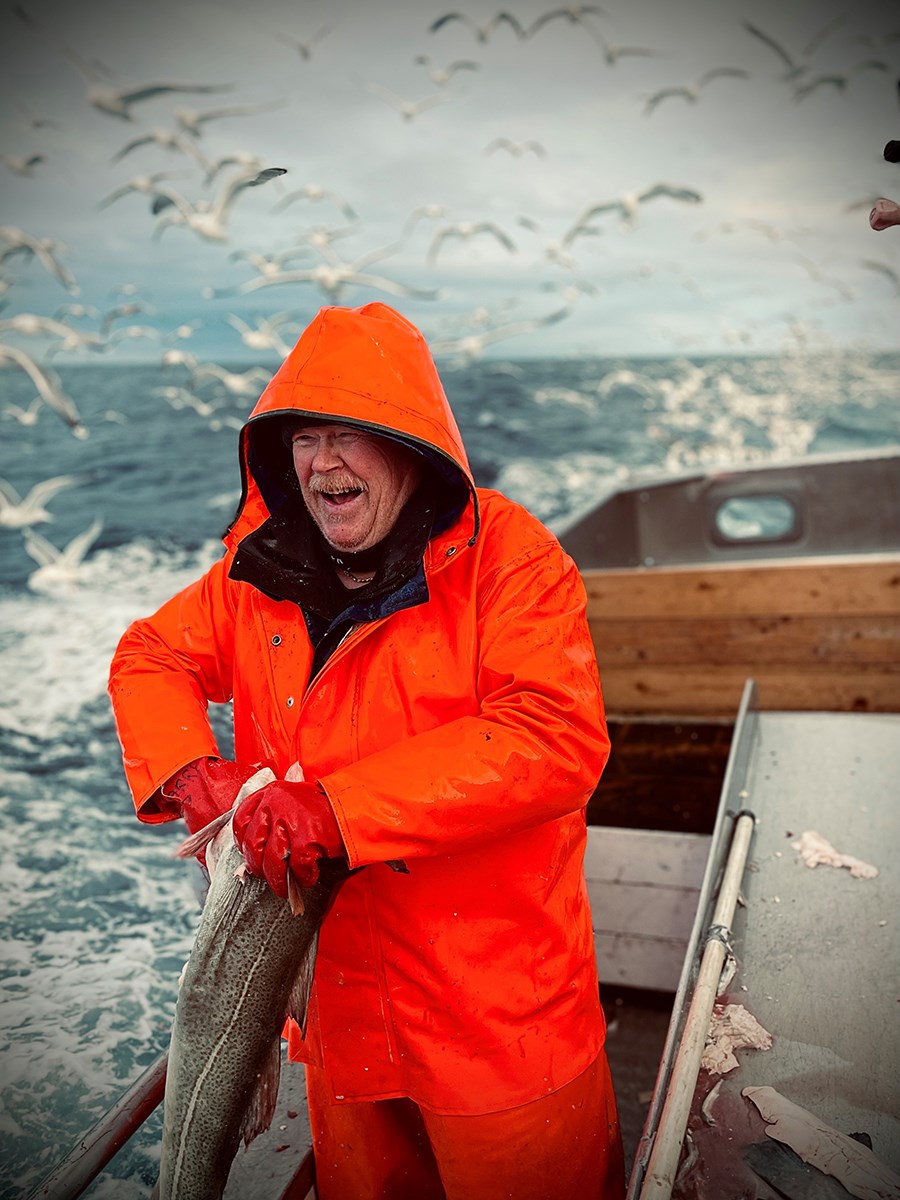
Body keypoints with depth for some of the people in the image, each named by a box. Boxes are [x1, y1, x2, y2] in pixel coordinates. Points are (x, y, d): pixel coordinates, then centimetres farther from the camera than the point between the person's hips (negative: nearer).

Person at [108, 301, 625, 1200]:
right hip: (337, 997, 5)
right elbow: (151, 656, 10)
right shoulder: (262, 569, 0)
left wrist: (338, 807, -32)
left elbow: (558, 738, -28)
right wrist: (190, 770, -12)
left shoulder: (505, 555, -18)